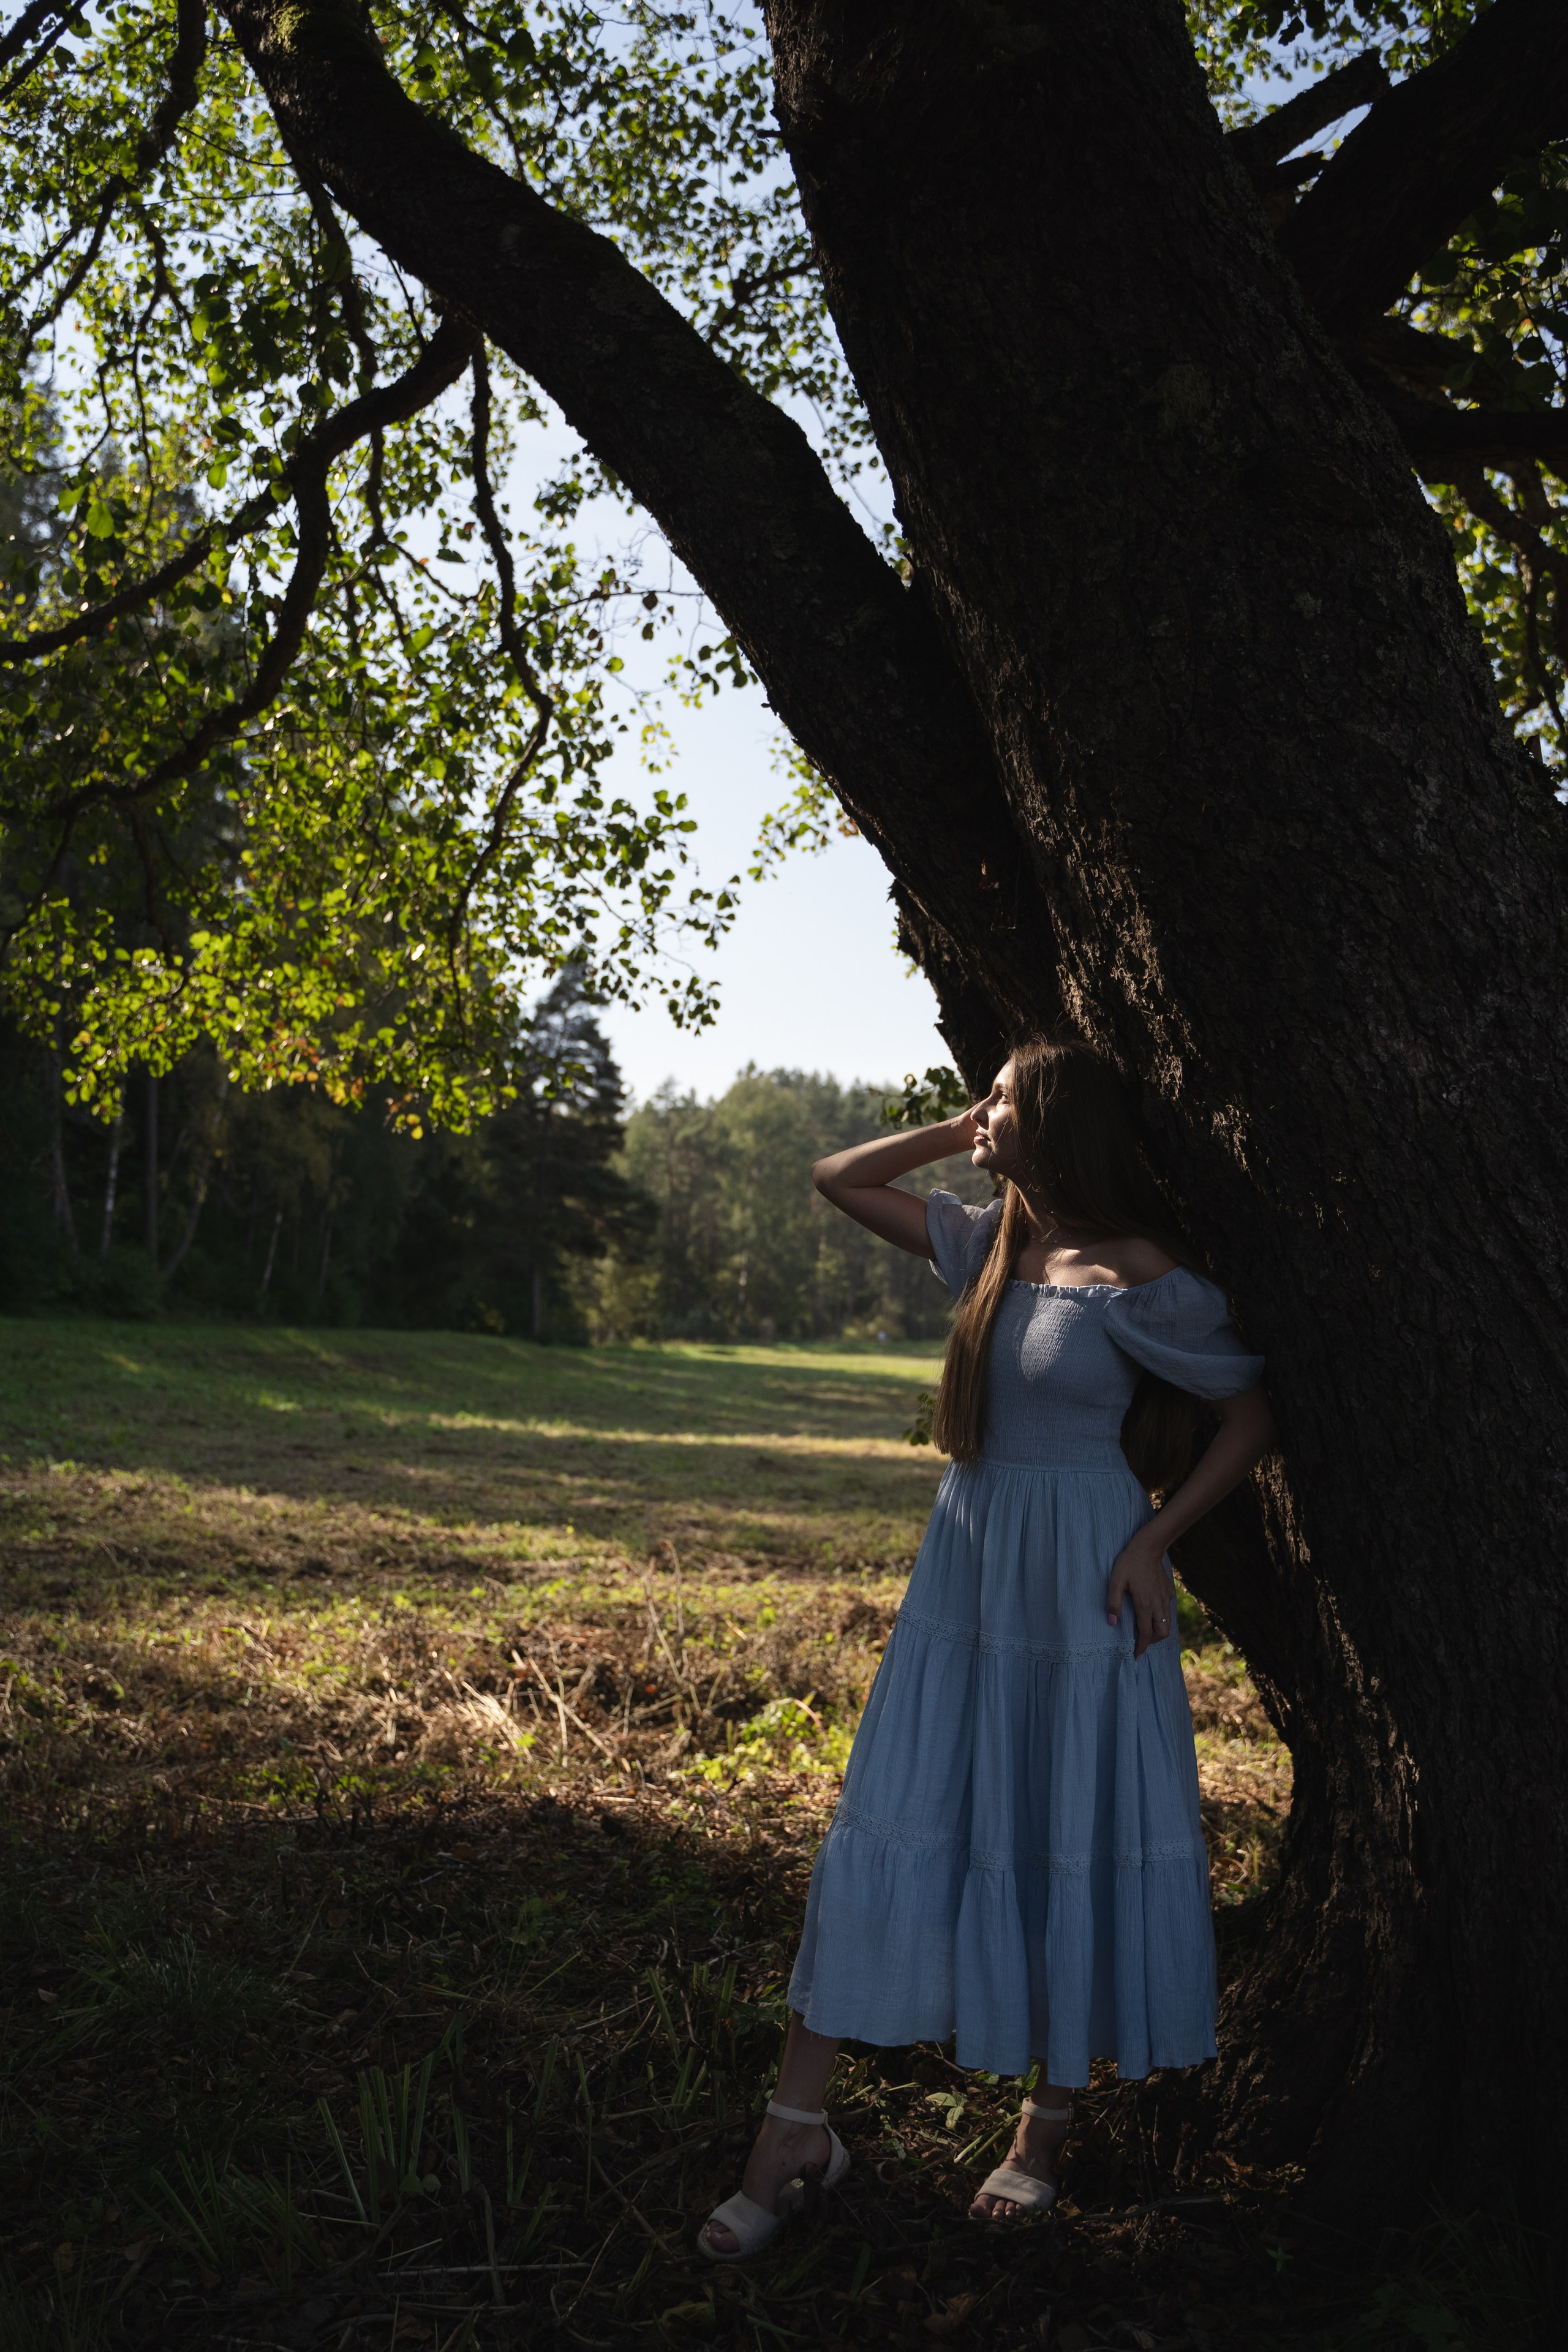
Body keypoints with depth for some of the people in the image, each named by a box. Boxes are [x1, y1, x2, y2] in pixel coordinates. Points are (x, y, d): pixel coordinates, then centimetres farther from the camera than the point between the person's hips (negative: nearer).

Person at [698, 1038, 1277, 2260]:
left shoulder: (1142, 1278, -13)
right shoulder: (993, 1244, 6)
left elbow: (1255, 1414, -7)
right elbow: (840, 1179, 16)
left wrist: (1155, 1541, -12)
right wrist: (959, 1137, 6)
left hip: (1080, 1588, -6)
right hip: (966, 1573, 6)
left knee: (1075, 1846, 8)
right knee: (890, 1828, 5)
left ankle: (1048, 2128, 27)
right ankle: (799, 2125, 12)